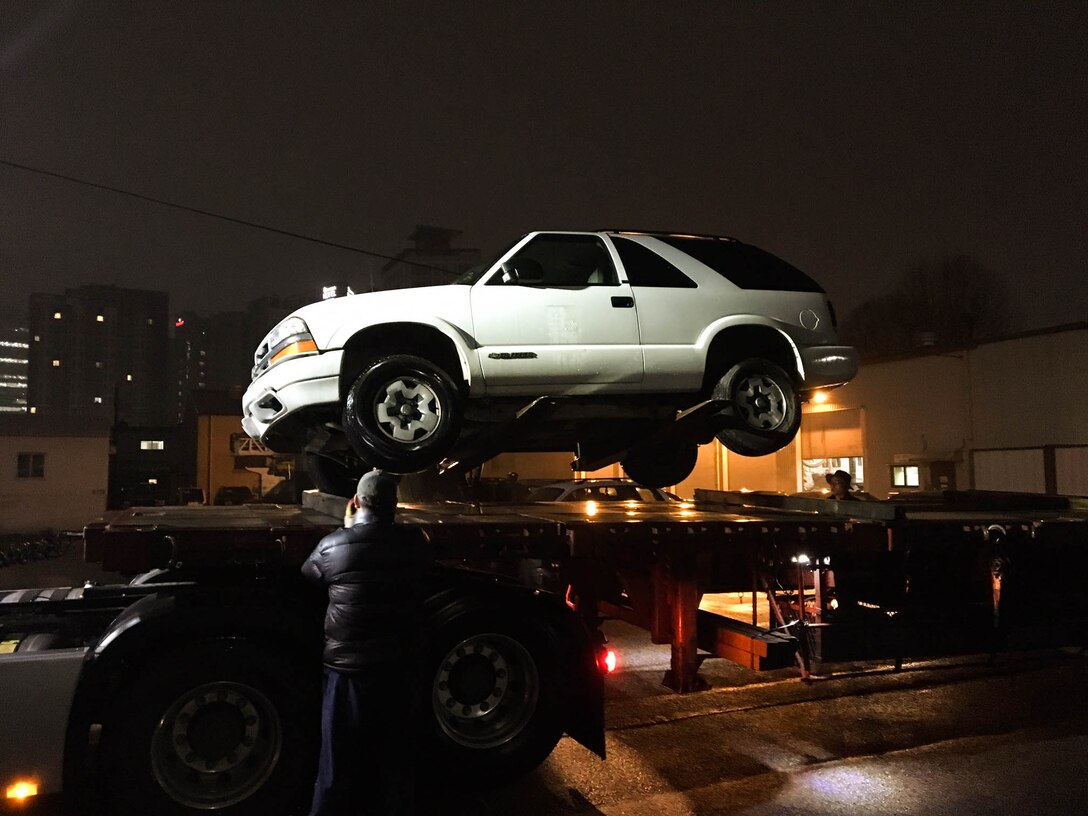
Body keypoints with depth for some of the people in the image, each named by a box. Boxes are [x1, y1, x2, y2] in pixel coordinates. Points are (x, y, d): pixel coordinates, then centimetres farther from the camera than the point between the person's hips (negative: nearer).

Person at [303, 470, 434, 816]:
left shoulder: (333, 544, -13)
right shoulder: (414, 542, -9)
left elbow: (309, 575, 8)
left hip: (348, 667, -1)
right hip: (400, 667, 2)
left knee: (340, 760, 15)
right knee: (397, 756, 19)